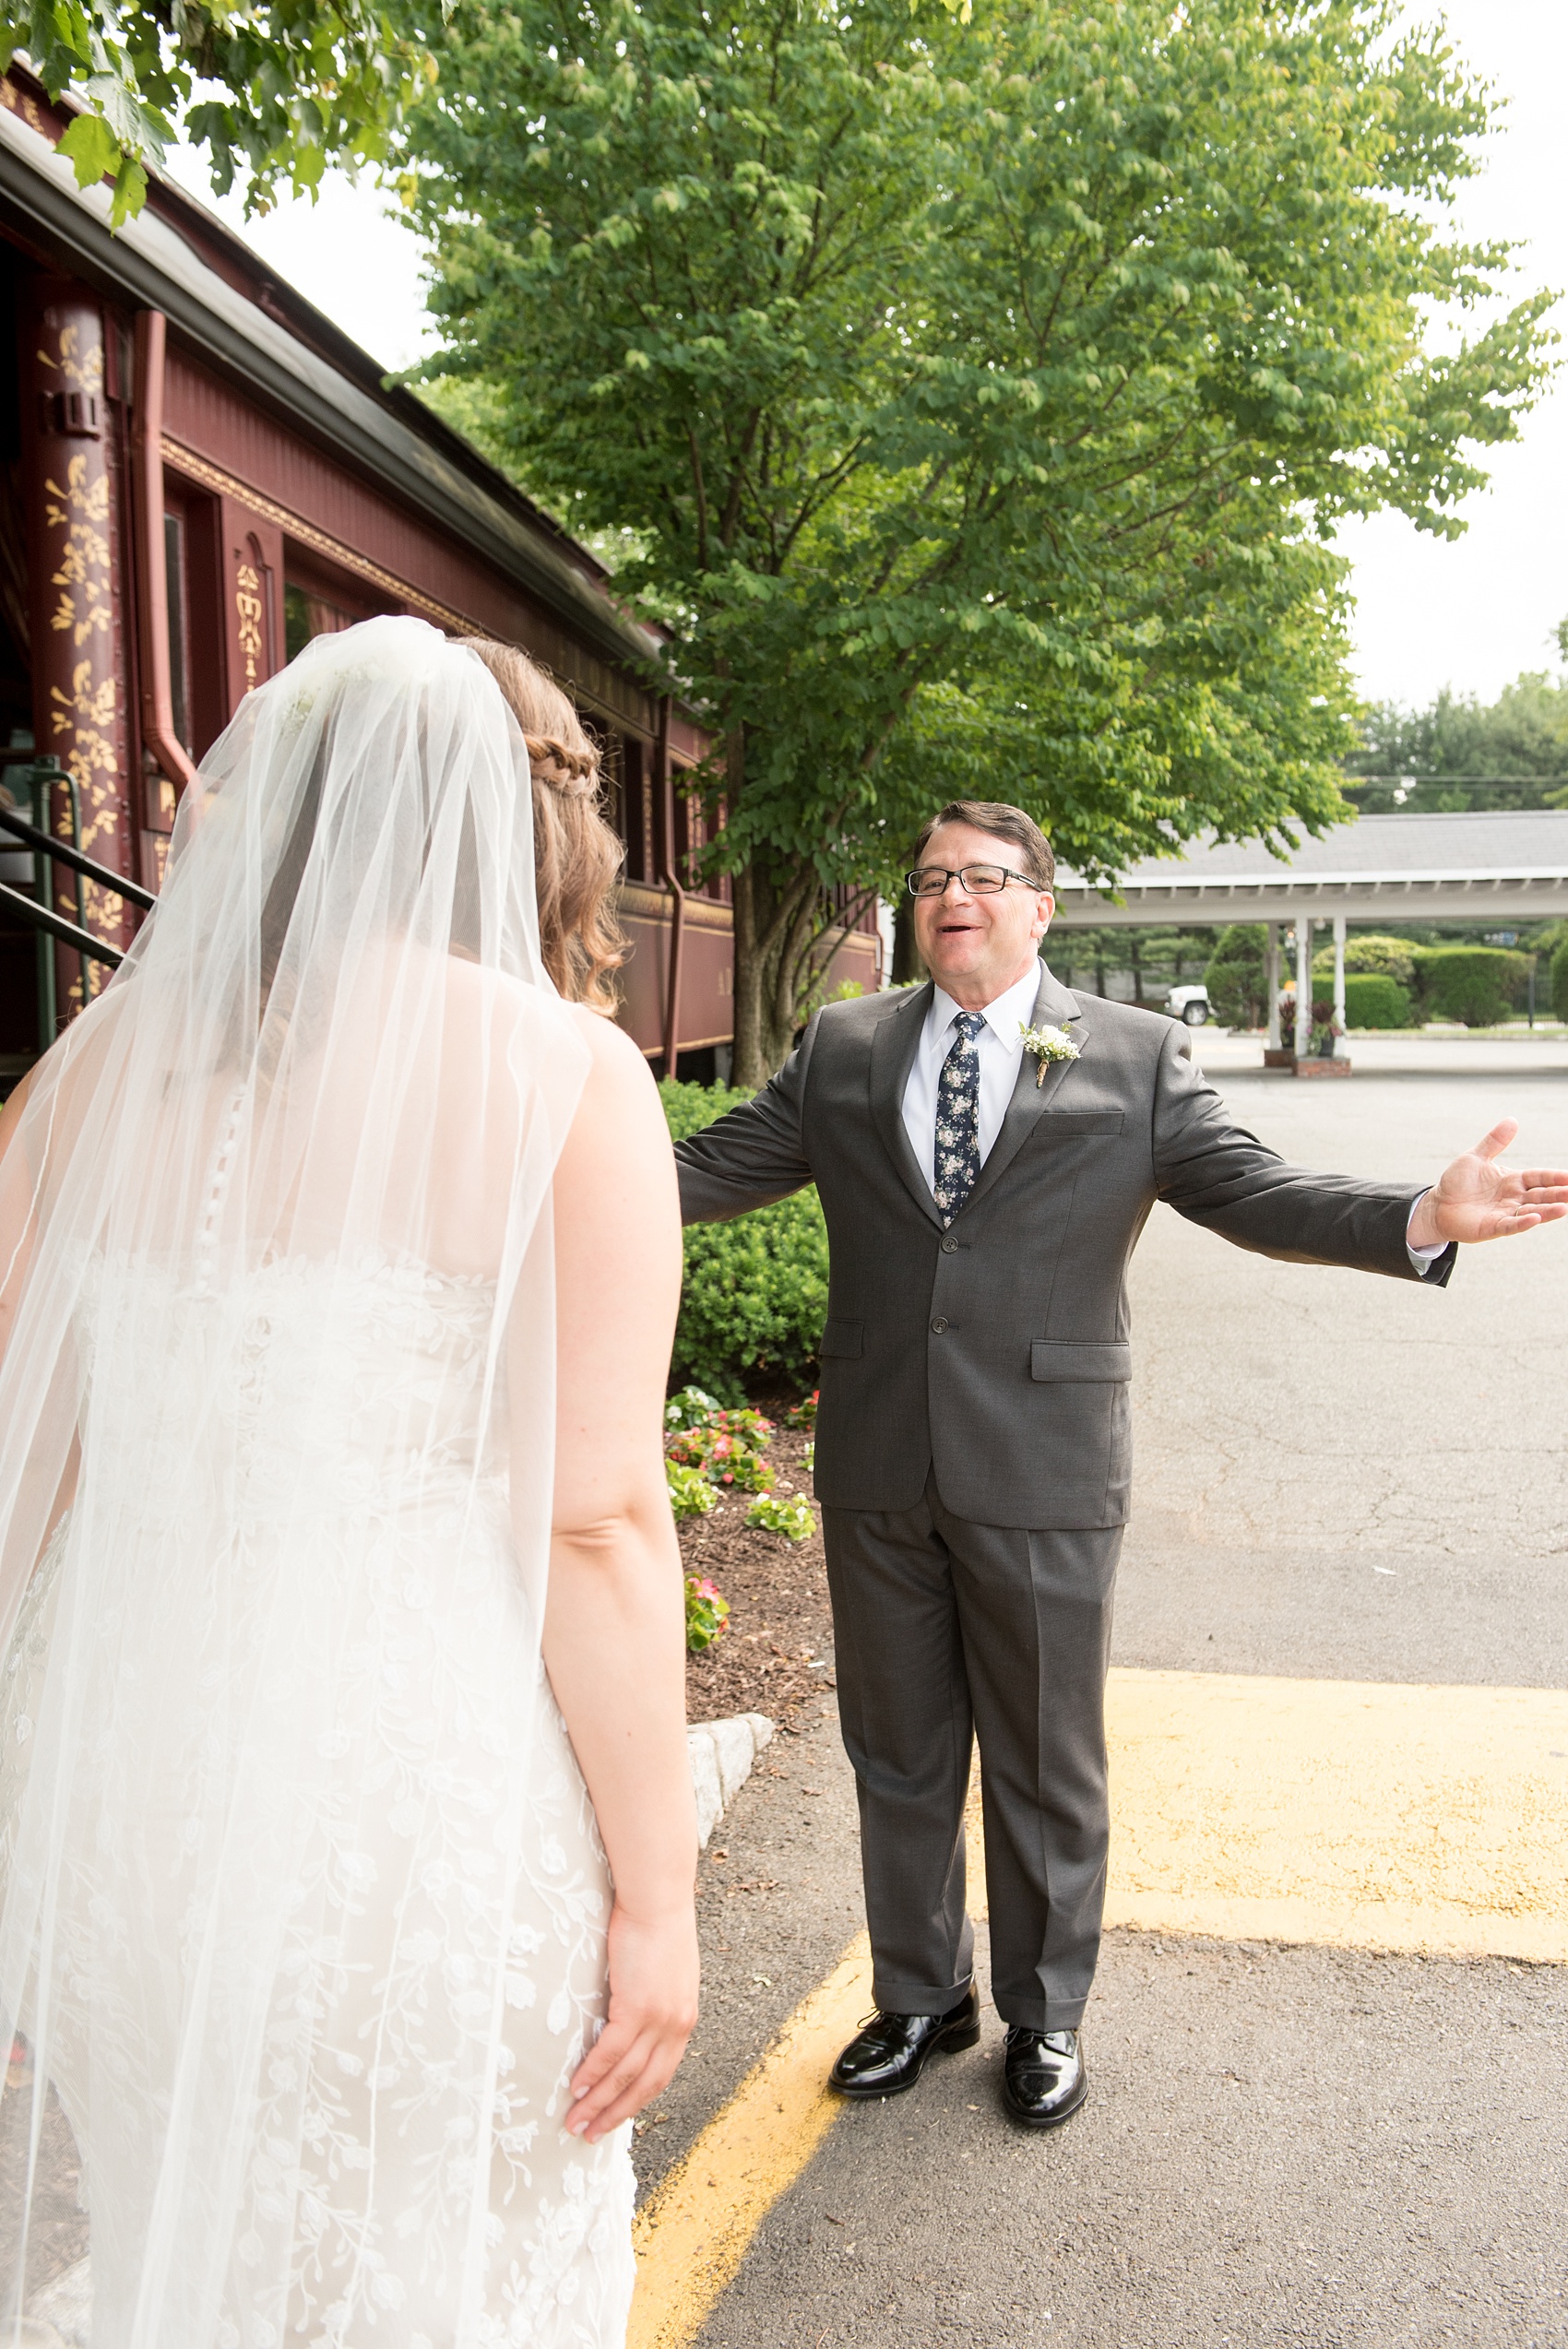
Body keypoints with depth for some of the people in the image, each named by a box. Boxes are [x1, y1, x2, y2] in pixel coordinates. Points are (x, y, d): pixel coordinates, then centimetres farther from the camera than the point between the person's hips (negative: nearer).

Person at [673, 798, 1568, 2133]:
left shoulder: (1136, 1057, 1)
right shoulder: (841, 1051, 7)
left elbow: (1256, 1194, -4)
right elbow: (711, 1170, 6)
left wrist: (1425, 1220, -19)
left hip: (1044, 1475, -2)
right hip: (876, 1472, 3)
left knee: (1047, 1763, 12)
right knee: (896, 1755, 17)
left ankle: (1046, 2015, 35)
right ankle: (921, 1997, 39)